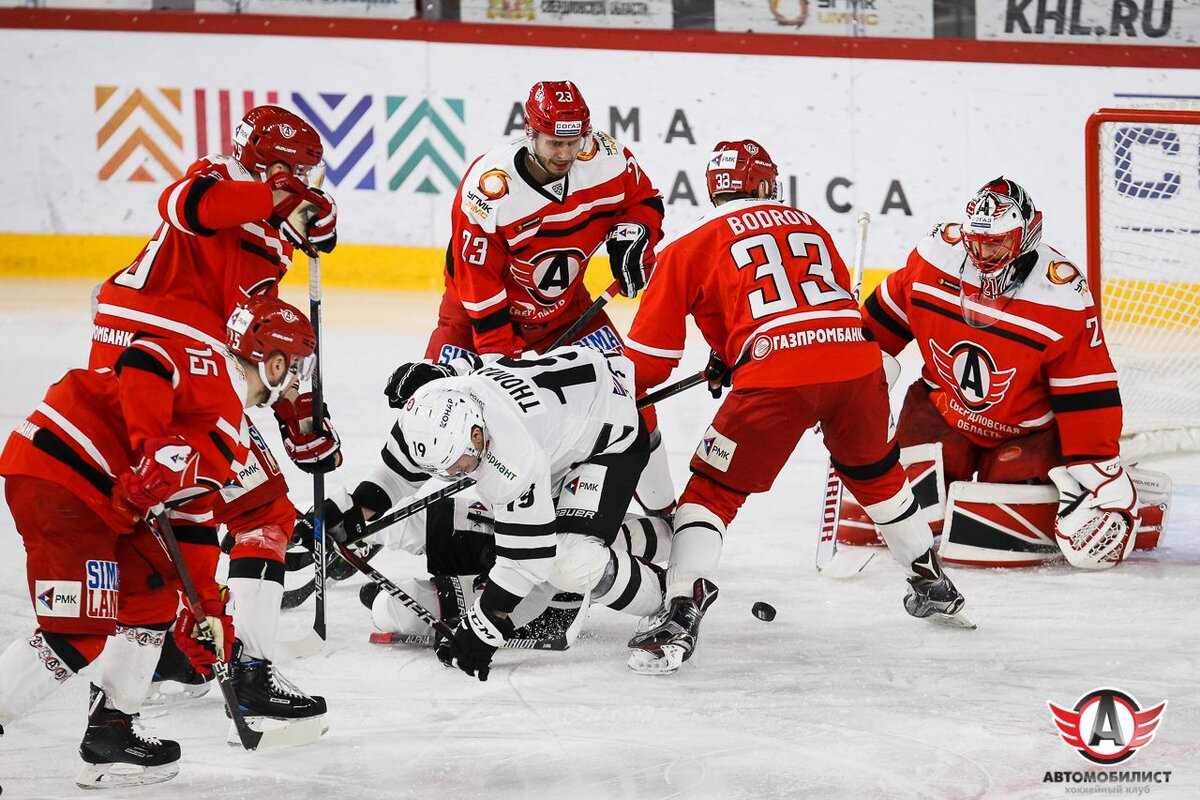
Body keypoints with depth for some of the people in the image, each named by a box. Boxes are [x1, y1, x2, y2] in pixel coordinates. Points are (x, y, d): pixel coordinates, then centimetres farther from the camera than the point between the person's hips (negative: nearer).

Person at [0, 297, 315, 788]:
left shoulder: (232, 437, 22)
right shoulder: (212, 371, -7)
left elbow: (191, 519, 27)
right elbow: (145, 360, -25)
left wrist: (207, 607, 25)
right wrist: (154, 448, -29)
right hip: (54, 473, -11)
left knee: (155, 595, 18)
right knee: (77, 637, -13)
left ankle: (110, 733, 22)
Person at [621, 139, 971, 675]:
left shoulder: (694, 245, 12)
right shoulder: (809, 227, 26)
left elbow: (652, 353, 9)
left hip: (775, 379, -4)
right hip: (856, 362, 4)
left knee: (713, 489, 5)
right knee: (875, 471, 29)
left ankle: (681, 617, -11)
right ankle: (932, 584, 41)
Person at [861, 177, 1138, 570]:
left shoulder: (1063, 298, -23)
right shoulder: (936, 255, -14)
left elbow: (1087, 394, -20)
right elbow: (888, 315, 5)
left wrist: (1097, 471, -23)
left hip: (1025, 429, -3)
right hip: (942, 409, 3)